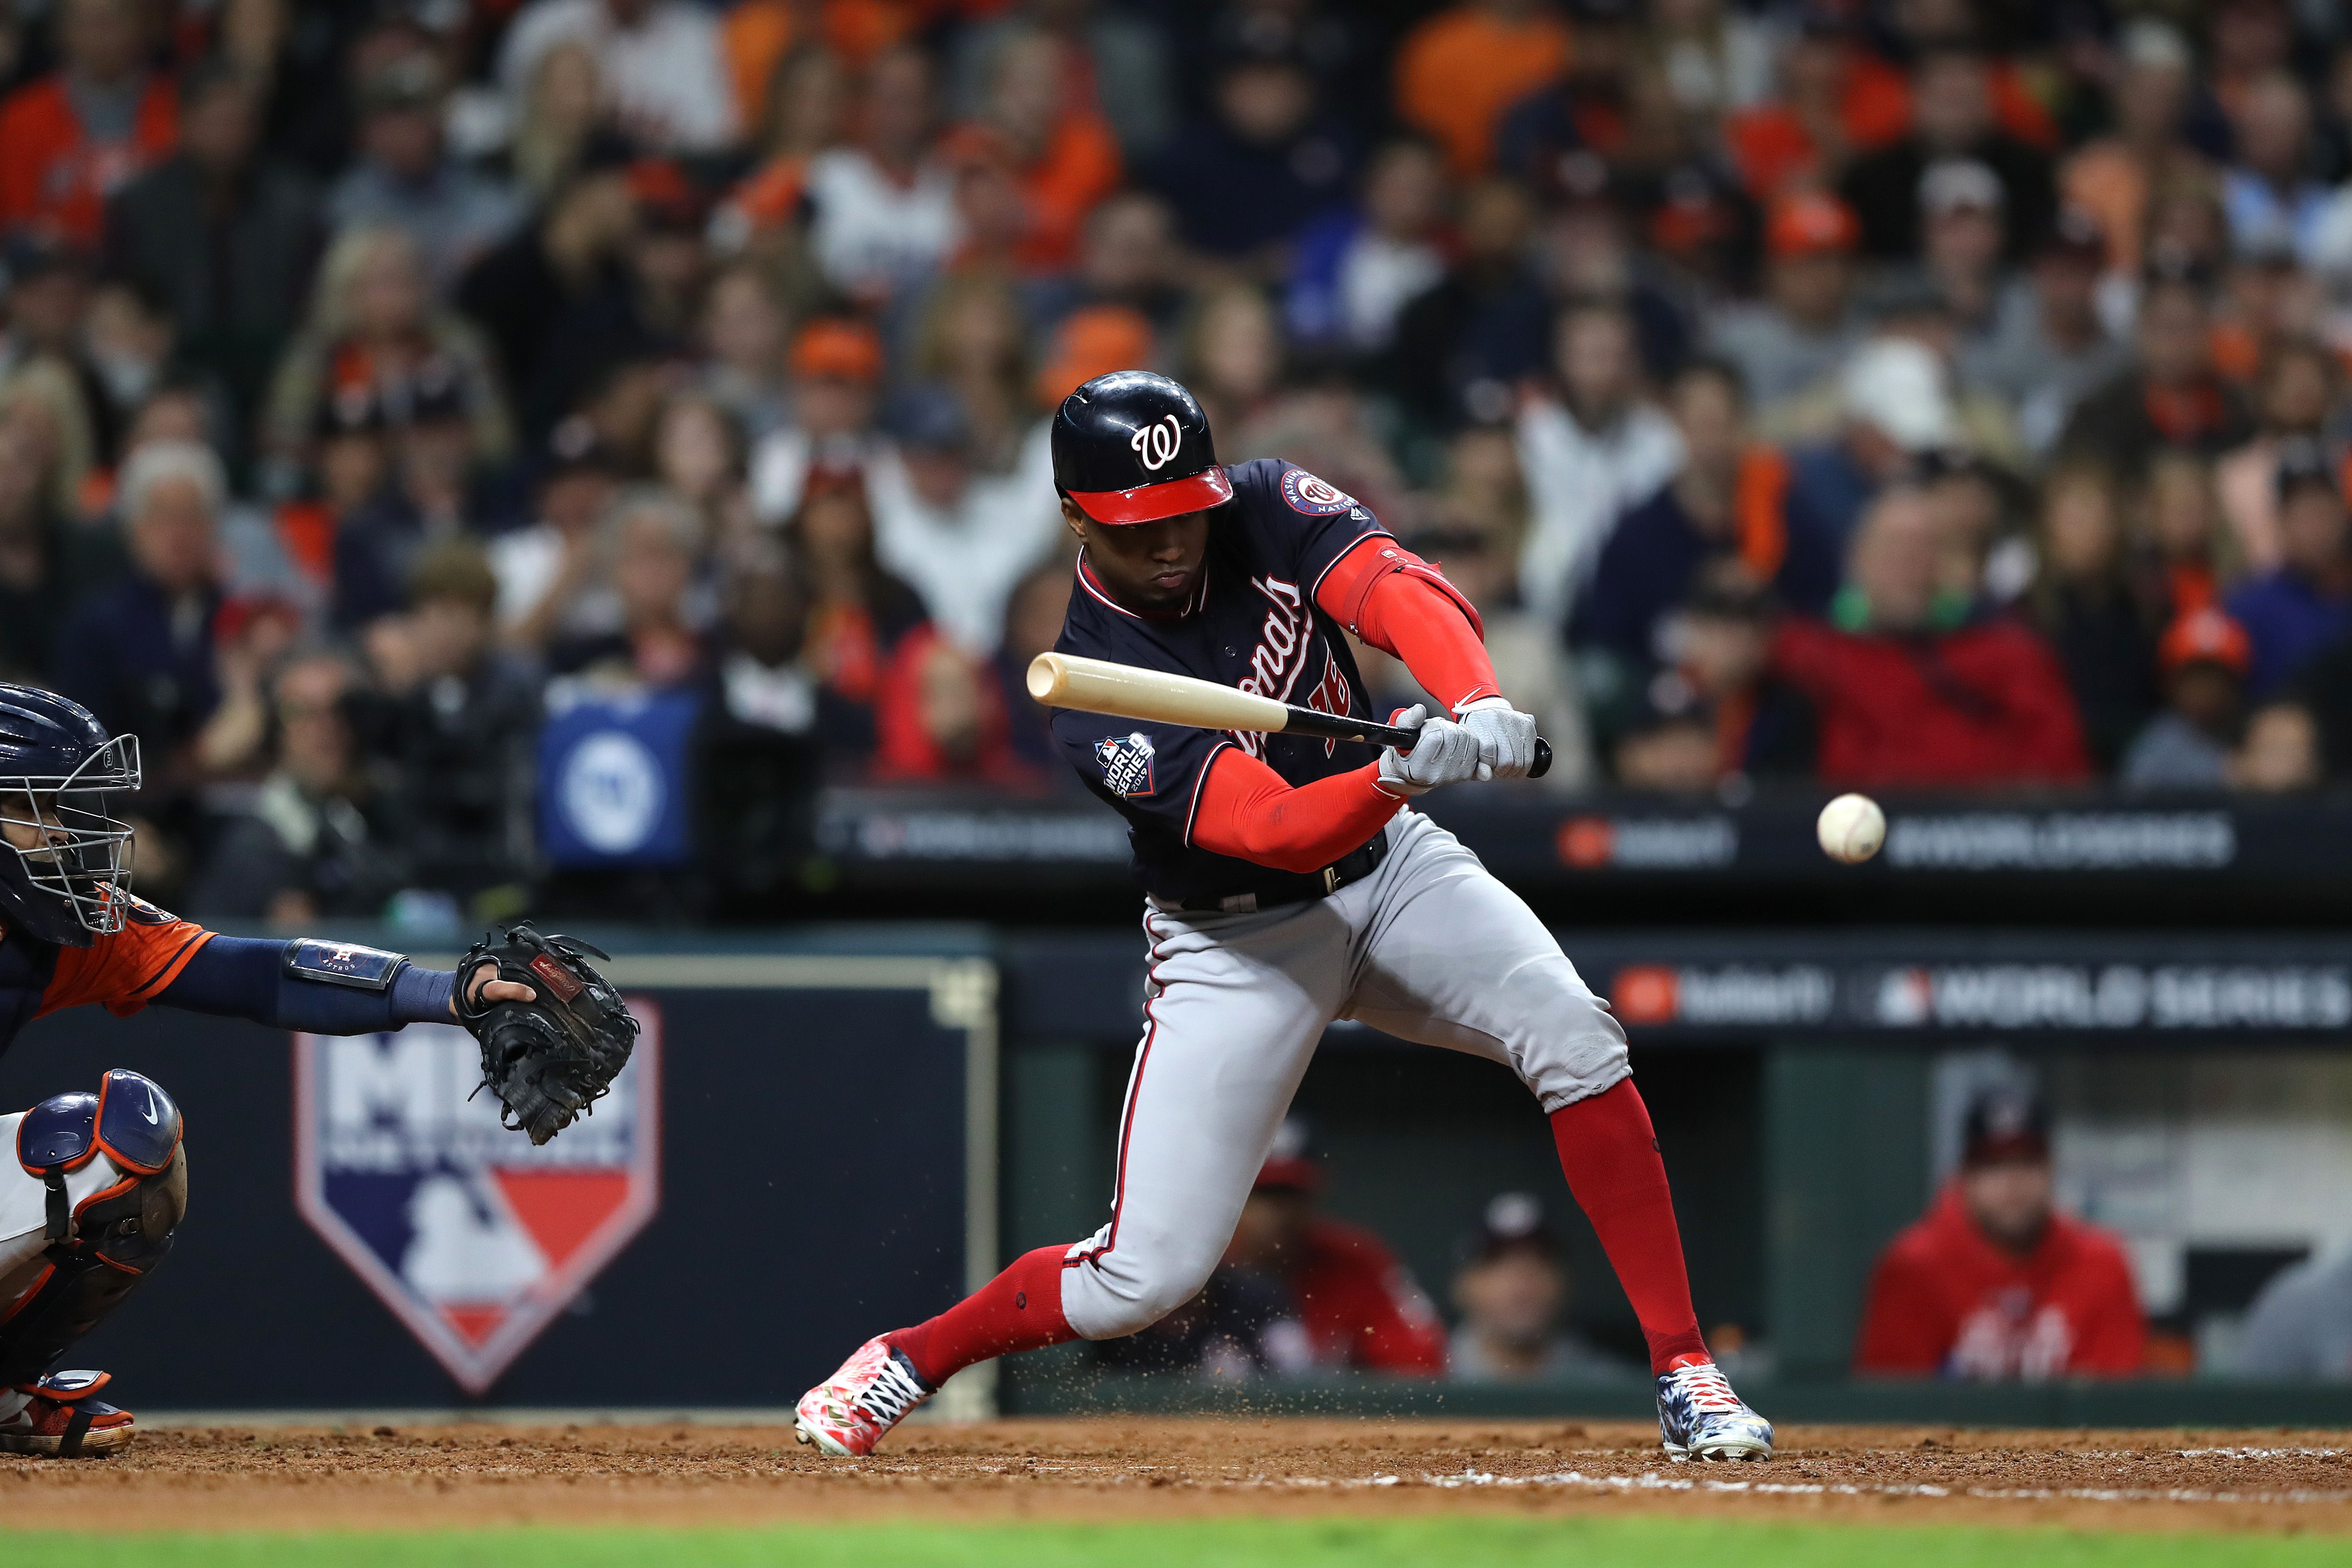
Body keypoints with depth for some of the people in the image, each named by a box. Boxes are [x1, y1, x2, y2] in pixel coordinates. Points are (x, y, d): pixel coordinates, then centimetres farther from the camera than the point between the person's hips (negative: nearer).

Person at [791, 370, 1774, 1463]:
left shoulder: (1264, 511, -12)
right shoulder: (1097, 694, -25)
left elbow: (1402, 592, -28)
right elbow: (1279, 831, -34)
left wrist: (1481, 704, -49)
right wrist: (1403, 772, -54)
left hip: (1390, 868, 4)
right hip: (1240, 941, -4)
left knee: (1575, 1037, -22)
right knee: (1147, 1277, -7)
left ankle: (1685, 1375, -15)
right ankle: (906, 1362, 20)